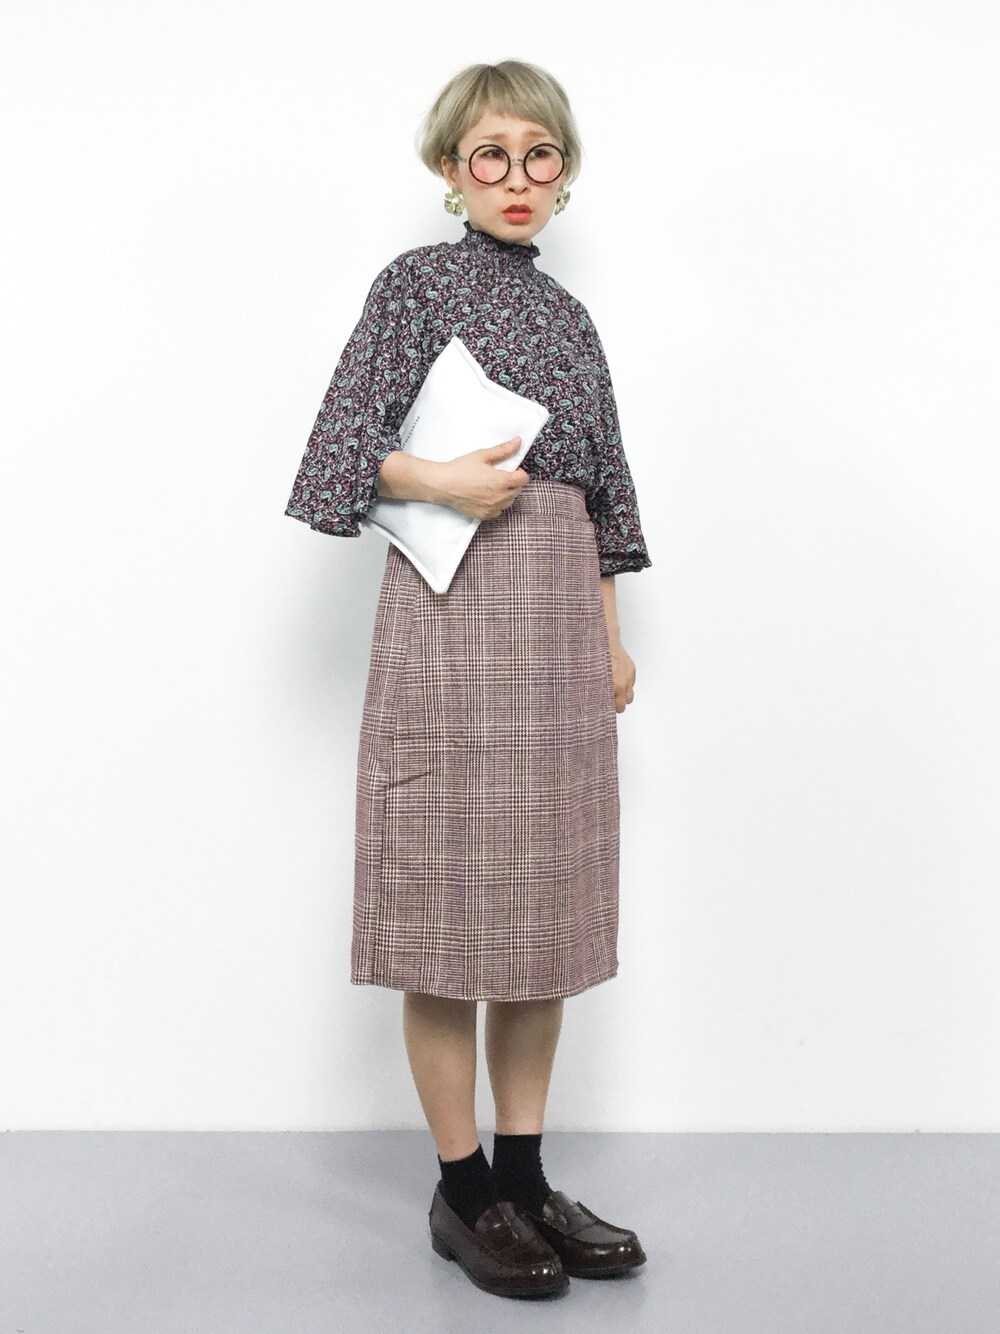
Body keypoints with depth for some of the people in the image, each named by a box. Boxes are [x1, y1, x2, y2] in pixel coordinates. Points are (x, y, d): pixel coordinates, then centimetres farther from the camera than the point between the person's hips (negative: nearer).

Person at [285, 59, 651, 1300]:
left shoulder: (568, 315, 18)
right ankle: (461, 1190, 10)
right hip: (455, 604, -6)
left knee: (550, 893, 7)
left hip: (559, 618, 6)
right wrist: (443, 478, -22)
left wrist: (611, 639, 14)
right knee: (455, 890, -2)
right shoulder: (417, 282, 2)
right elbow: (349, 441, -5)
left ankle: (525, 1174, 18)